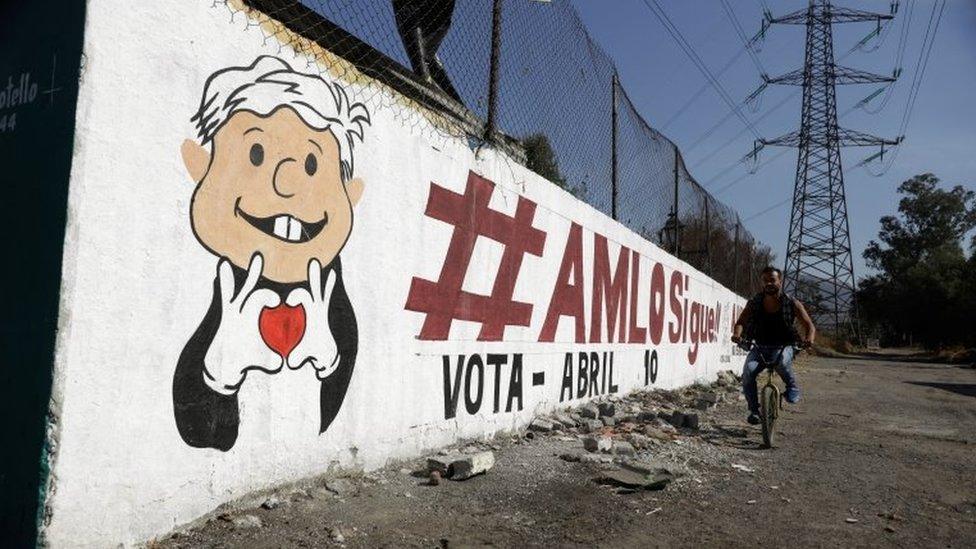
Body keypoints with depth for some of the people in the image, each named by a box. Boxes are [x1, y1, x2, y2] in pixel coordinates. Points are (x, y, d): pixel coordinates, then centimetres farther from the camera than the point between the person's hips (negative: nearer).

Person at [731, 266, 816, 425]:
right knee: (748, 372, -26)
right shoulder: (754, 303, -2)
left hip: (783, 347, -2)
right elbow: (740, 322, -3)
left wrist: (809, 339, -27)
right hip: (760, 347, 2)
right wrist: (737, 334, -27)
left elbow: (810, 326, -4)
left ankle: (793, 388, -6)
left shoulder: (792, 303, -6)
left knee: (782, 362, -37)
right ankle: (754, 409, -11)